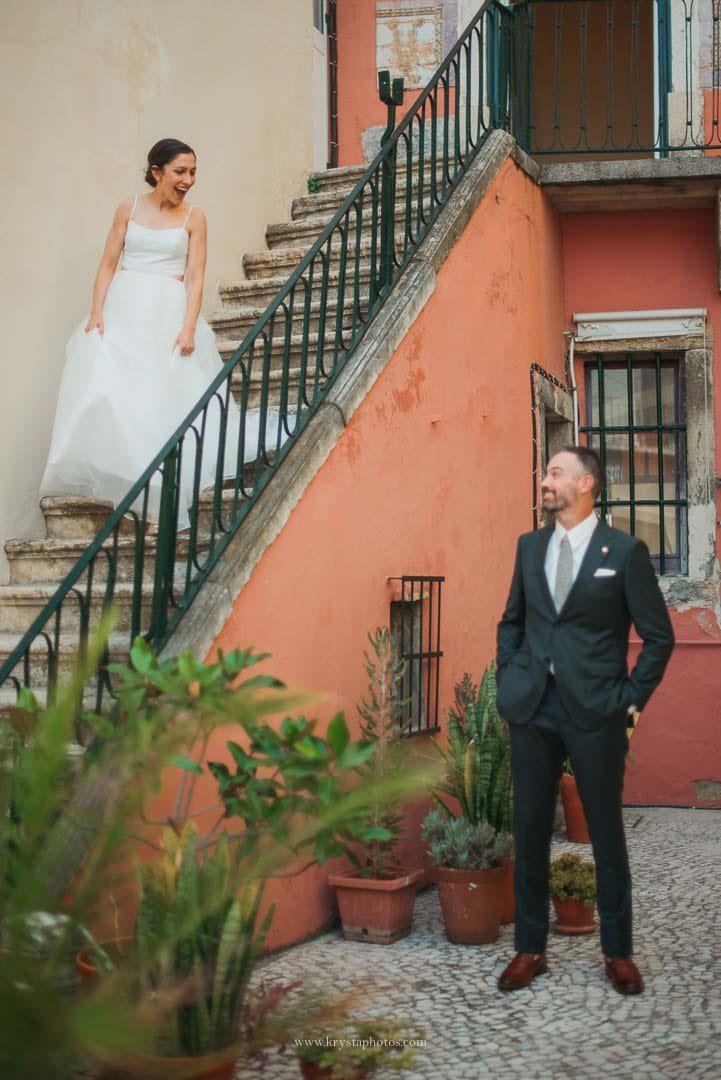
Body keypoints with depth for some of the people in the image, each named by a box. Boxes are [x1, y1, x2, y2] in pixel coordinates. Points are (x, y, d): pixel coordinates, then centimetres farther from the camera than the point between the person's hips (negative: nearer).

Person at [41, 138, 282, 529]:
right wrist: (97, 311, -7)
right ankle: (107, 476, 2)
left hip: (169, 313, -1)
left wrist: (189, 327, -12)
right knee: (108, 393, -9)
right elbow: (108, 263, 5)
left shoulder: (193, 217, 4)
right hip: (124, 309, 1)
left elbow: (195, 277, -1)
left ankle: (159, 496, 2)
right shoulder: (129, 208, 7)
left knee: (166, 400, -3)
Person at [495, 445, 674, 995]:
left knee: (607, 832, 7)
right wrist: (508, 679, 8)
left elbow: (659, 635, -2)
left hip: (596, 712, -4)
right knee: (530, 830, 8)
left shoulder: (625, 551, -4)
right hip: (532, 708, 4)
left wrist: (632, 698, -5)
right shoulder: (530, 546, 9)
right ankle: (530, 948, 20)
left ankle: (618, 951, 21)